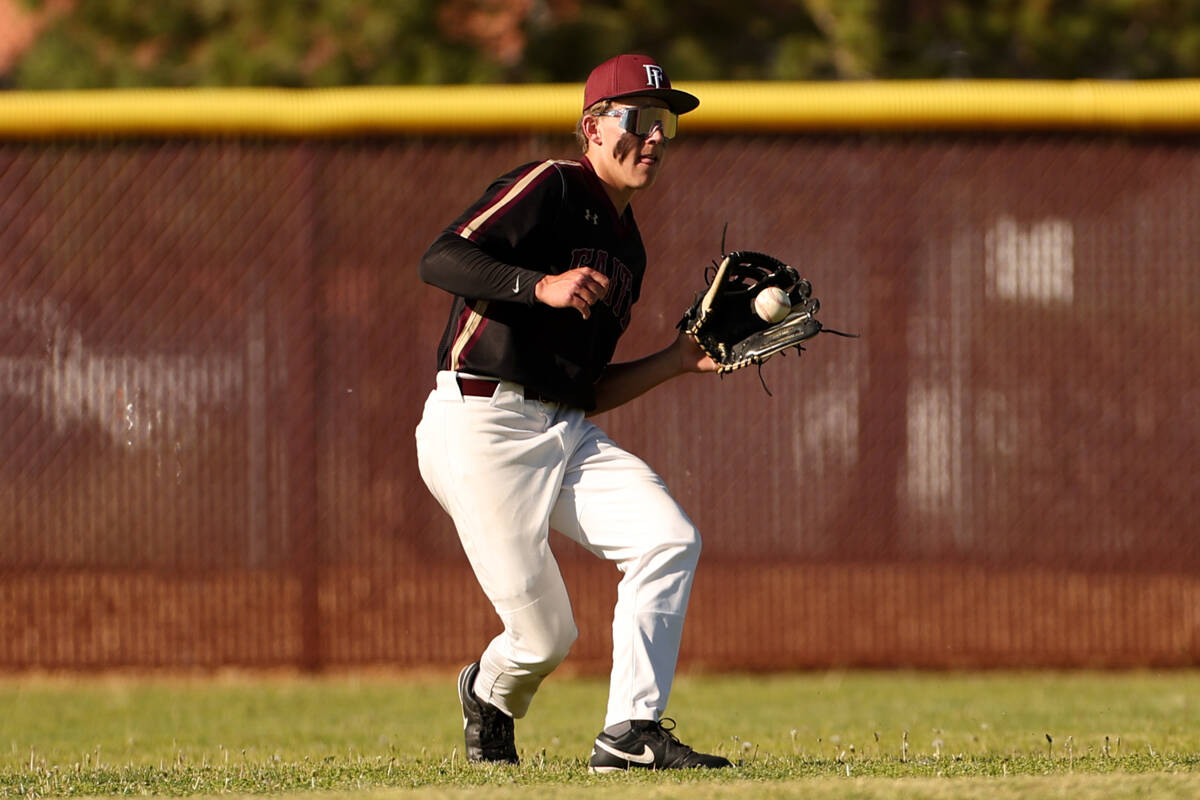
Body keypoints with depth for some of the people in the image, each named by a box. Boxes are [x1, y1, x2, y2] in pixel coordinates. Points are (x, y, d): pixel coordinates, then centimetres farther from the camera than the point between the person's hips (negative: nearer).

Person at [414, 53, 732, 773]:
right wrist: (544, 286, -30)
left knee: (670, 539, -18)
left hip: (568, 435, 8)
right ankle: (490, 695, 28)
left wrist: (679, 360, 10)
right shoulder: (550, 188, -6)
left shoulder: (627, 249, 19)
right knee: (546, 637, -9)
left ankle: (630, 735, -14)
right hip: (481, 430, -8)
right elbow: (441, 261, -19)